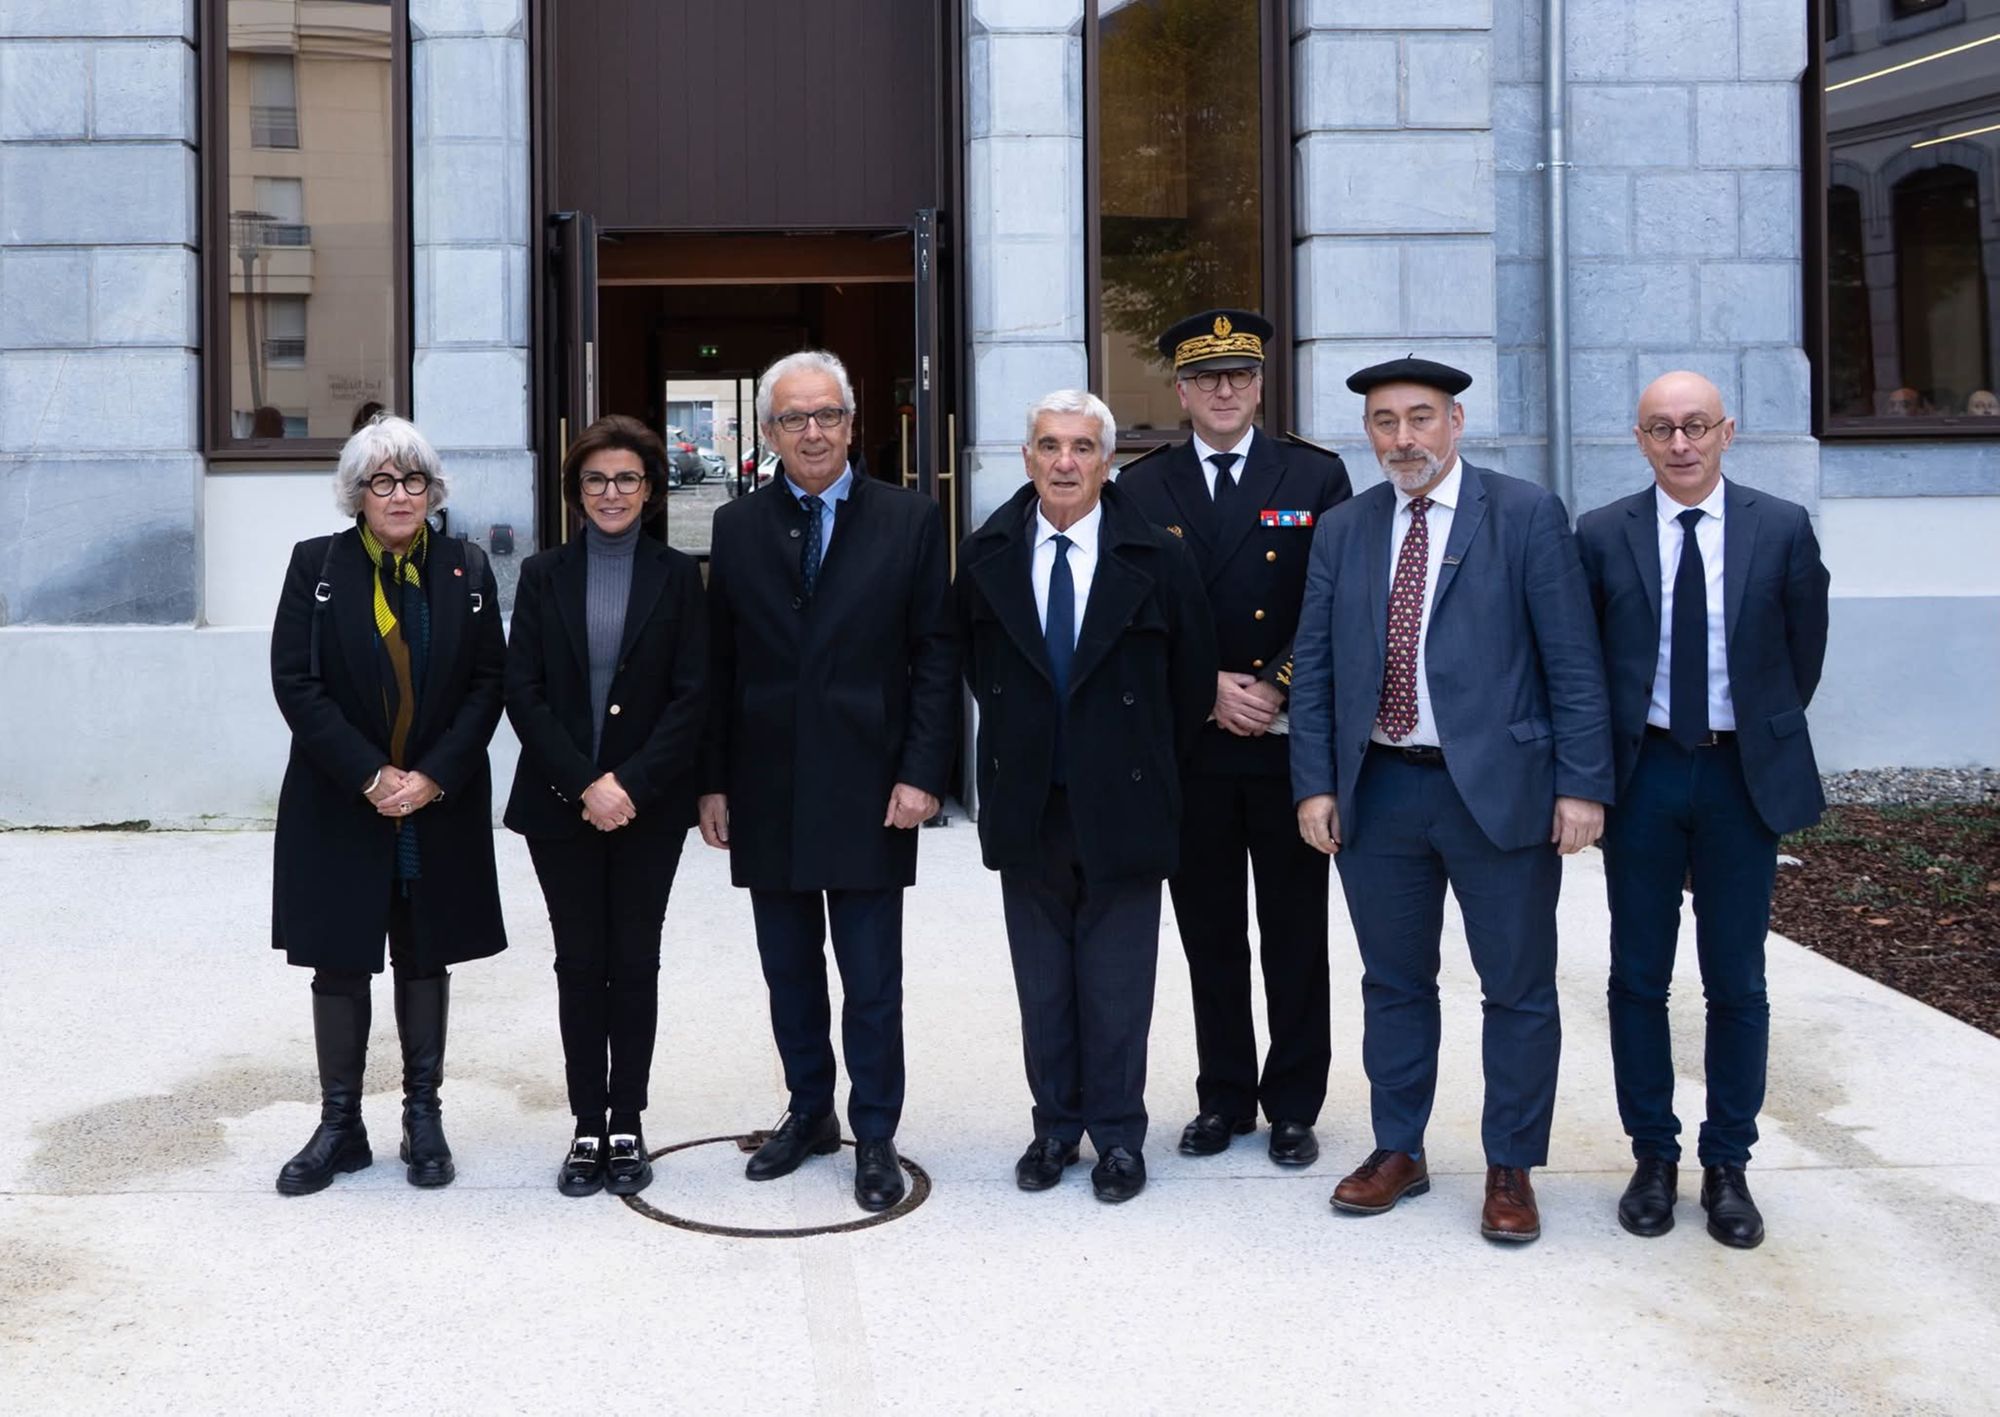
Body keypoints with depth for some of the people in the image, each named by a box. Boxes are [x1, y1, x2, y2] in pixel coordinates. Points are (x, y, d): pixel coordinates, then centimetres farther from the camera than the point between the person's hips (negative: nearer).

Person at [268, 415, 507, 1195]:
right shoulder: (316, 565, -1)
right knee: (339, 965, 5)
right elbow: (295, 683, -6)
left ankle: (423, 1117, 19)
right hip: (339, 804, -1)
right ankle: (340, 1124, 17)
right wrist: (371, 777, -14)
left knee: (425, 961, 9)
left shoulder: (467, 570, 3)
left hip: (441, 804, 1)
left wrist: (433, 777, -11)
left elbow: (488, 683, 0)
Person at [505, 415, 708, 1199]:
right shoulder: (543, 575, 6)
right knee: (580, 965, 4)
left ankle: (627, 1127, 13)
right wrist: (584, 785, -11)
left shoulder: (677, 576, 3)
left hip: (648, 804, -1)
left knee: (635, 964, 4)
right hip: (561, 804, 1)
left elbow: (692, 695, -3)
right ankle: (589, 1129, 12)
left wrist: (632, 784, -13)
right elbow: (523, 692, -1)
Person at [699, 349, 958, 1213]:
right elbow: (719, 665, 6)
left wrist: (921, 774, -8)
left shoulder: (909, 520, 1)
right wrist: (712, 782, 2)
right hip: (767, 792, 3)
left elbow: (936, 654, -1)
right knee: (789, 970, 13)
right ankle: (809, 1113, 28)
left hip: (867, 788, -2)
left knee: (872, 980, 3)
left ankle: (874, 1135, 16)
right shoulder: (736, 528, 7)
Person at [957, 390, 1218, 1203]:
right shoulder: (987, 555, 1)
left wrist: (1147, 765, 7)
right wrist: (1019, 745, 12)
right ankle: (1055, 1126, 26)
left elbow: (1192, 677, 2)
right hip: (1026, 805, 2)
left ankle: (1118, 1136, 20)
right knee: (1041, 983, 12)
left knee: (1117, 985, 6)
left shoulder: (1158, 558, -6)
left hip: (1121, 808, -2)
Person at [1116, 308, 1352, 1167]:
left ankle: (1293, 1105, 17)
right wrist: (1208, 688, -10)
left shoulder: (1317, 477, 4)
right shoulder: (1140, 487, 6)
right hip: (1188, 743, 1)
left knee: (1296, 937, 6)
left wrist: (1274, 690, -12)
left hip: (1291, 741, -1)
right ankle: (1224, 1096, 22)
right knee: (1210, 936, 10)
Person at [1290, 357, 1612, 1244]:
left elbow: (1573, 662, -6)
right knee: (1393, 984, 14)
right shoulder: (1342, 531, 9)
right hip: (1378, 793, 4)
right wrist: (1315, 784, 2)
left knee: (1518, 991, 5)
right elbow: (1313, 669, 9)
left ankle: (1511, 1169, 19)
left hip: (1498, 789, -3)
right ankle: (1398, 1152, 28)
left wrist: (1581, 785, -10)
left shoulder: (1527, 517, -3)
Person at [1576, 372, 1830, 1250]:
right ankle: (1653, 1156, 20)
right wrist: (1601, 756, 4)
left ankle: (1728, 1166, 18)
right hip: (1642, 773, 0)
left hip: (1743, 774, 0)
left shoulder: (1782, 528, 0)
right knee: (1638, 978, 7)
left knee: (1737, 983, 6)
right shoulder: (1602, 535, 0)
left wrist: (1768, 734, 10)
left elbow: (1804, 649, 9)